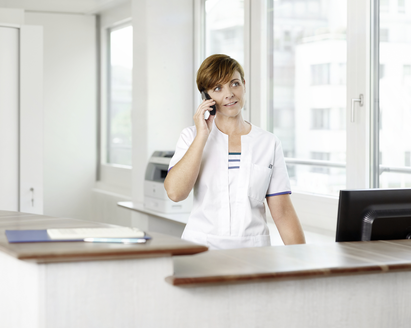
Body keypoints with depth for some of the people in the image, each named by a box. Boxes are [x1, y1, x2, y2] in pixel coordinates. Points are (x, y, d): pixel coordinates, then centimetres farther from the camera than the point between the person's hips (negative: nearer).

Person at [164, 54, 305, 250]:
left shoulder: (269, 143, 7)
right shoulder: (192, 136, 7)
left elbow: (283, 213, 4)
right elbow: (175, 192, -10)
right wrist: (202, 136, -7)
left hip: (253, 249, 1)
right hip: (201, 246, -1)